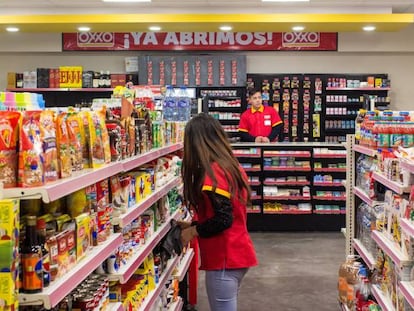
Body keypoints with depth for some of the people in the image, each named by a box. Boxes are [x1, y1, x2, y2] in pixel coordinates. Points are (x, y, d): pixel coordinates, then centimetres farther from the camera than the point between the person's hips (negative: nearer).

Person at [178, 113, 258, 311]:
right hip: (236, 253, 9)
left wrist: (193, 231, -9)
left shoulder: (212, 173, -19)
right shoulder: (231, 166, 8)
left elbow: (223, 220, -23)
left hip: (224, 258, -9)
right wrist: (193, 225, 16)